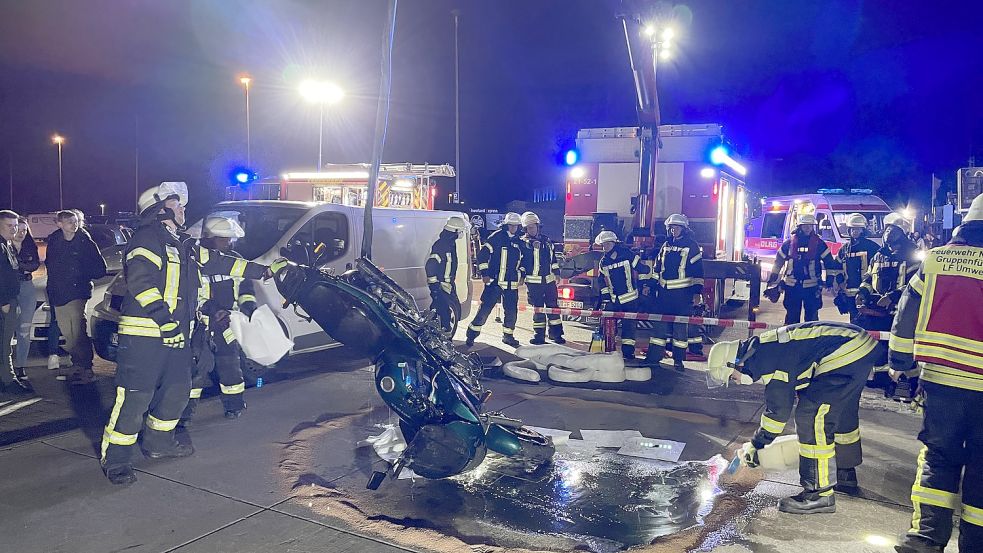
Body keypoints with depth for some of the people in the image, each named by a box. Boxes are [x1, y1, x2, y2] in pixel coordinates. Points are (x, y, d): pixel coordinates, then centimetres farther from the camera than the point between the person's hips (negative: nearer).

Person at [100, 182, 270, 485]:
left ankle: (158, 441, 34)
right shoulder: (147, 238, -10)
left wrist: (261, 270, 28)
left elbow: (219, 263, 26)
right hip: (144, 335, -10)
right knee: (135, 396, -8)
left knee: (177, 389, 17)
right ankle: (114, 457, 3)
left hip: (175, 335, 10)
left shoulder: (183, 245, 20)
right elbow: (140, 280, -23)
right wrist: (163, 318, -29)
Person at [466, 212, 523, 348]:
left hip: (512, 284, 6)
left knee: (512, 311, 8)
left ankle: (508, 336, 25)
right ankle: (471, 335, 5)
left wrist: (522, 276, 16)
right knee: (485, 309, -7)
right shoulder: (497, 236, -6)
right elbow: (483, 254, -8)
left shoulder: (519, 241, 12)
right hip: (494, 281, -5)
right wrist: (484, 273, -12)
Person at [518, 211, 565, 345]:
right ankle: (539, 335, 10)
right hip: (533, 282, -4)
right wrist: (521, 276, -9)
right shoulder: (523, 243, -1)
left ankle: (556, 333, 14)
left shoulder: (546, 240, 12)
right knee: (538, 308, 1)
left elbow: (553, 257, 18)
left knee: (553, 306, 5)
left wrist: (556, 272, 15)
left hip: (549, 280, 4)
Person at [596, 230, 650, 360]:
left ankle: (628, 351, 7)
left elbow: (643, 269, -2)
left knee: (629, 325, -1)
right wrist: (605, 299, 6)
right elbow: (603, 282, 11)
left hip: (630, 299, -4)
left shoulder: (628, 255, -8)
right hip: (613, 299, 4)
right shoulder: (603, 262, 6)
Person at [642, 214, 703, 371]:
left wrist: (697, 291, -11)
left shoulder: (692, 246, -2)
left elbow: (697, 271, -5)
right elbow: (657, 268, 19)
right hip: (664, 292, 5)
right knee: (660, 323, 6)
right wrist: (650, 284, 14)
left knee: (681, 326, 2)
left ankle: (678, 360, 10)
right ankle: (653, 356, 12)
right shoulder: (666, 246, 13)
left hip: (682, 293, -4)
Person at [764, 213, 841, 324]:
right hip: (792, 287, 1)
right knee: (792, 318, 7)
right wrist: (772, 285, 5)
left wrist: (830, 280, -4)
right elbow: (778, 263, 8)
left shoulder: (819, 243, 1)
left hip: (812, 287, -1)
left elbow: (830, 263, 4)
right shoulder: (789, 243, 3)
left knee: (812, 317, 6)